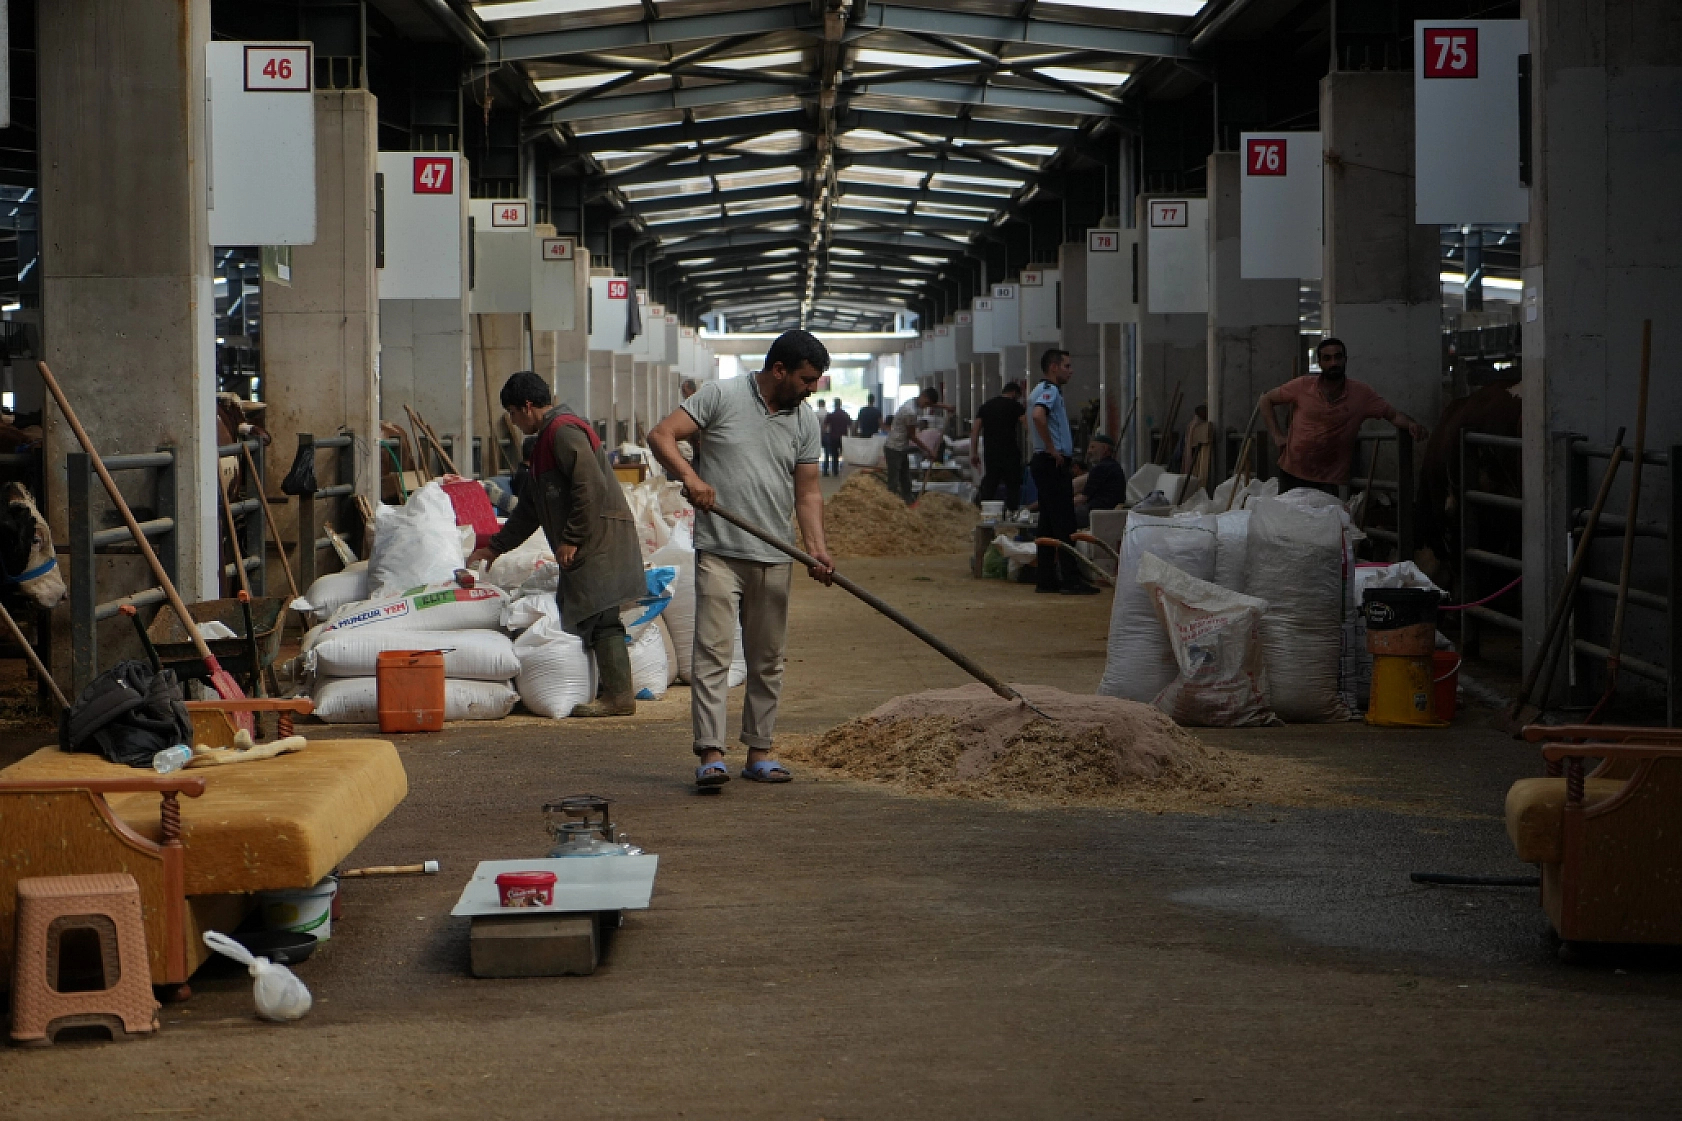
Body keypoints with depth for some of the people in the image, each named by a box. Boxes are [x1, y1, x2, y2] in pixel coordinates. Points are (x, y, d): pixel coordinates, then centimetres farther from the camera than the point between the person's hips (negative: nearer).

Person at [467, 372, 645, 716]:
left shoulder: (564, 431, -10)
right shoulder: (546, 440, 24)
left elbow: (590, 488, -21)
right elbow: (529, 508, 31)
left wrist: (572, 540, -18)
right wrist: (495, 547, 32)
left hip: (600, 541, -10)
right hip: (587, 545, 10)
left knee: (600, 618, -11)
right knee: (590, 619, 6)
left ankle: (619, 696, -12)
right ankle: (615, 692, 6)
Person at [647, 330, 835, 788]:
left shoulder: (805, 420, 10)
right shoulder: (721, 396, -3)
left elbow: (807, 492, 11)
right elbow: (661, 435, -6)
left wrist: (817, 548, -3)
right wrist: (690, 477, -22)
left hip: (773, 560, 5)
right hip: (719, 554, -5)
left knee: (768, 659, 9)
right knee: (713, 652, -11)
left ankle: (759, 752, 18)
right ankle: (711, 754, -14)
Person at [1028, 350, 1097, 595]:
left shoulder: (1041, 391, 20)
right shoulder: (1049, 391, -13)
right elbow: (1038, 416, -33)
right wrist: (1052, 449, -24)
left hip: (1047, 464, 11)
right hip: (1053, 464, -11)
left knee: (1049, 524, 11)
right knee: (1064, 522, -10)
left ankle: (1045, 579, 12)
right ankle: (1071, 579, -11)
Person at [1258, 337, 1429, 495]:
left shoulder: (1361, 393, -4)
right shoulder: (1302, 386, -3)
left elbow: (1393, 414, -2)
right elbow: (1266, 400, 7)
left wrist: (1411, 424, -24)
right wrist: (1276, 435, -2)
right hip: (1292, 473, 1)